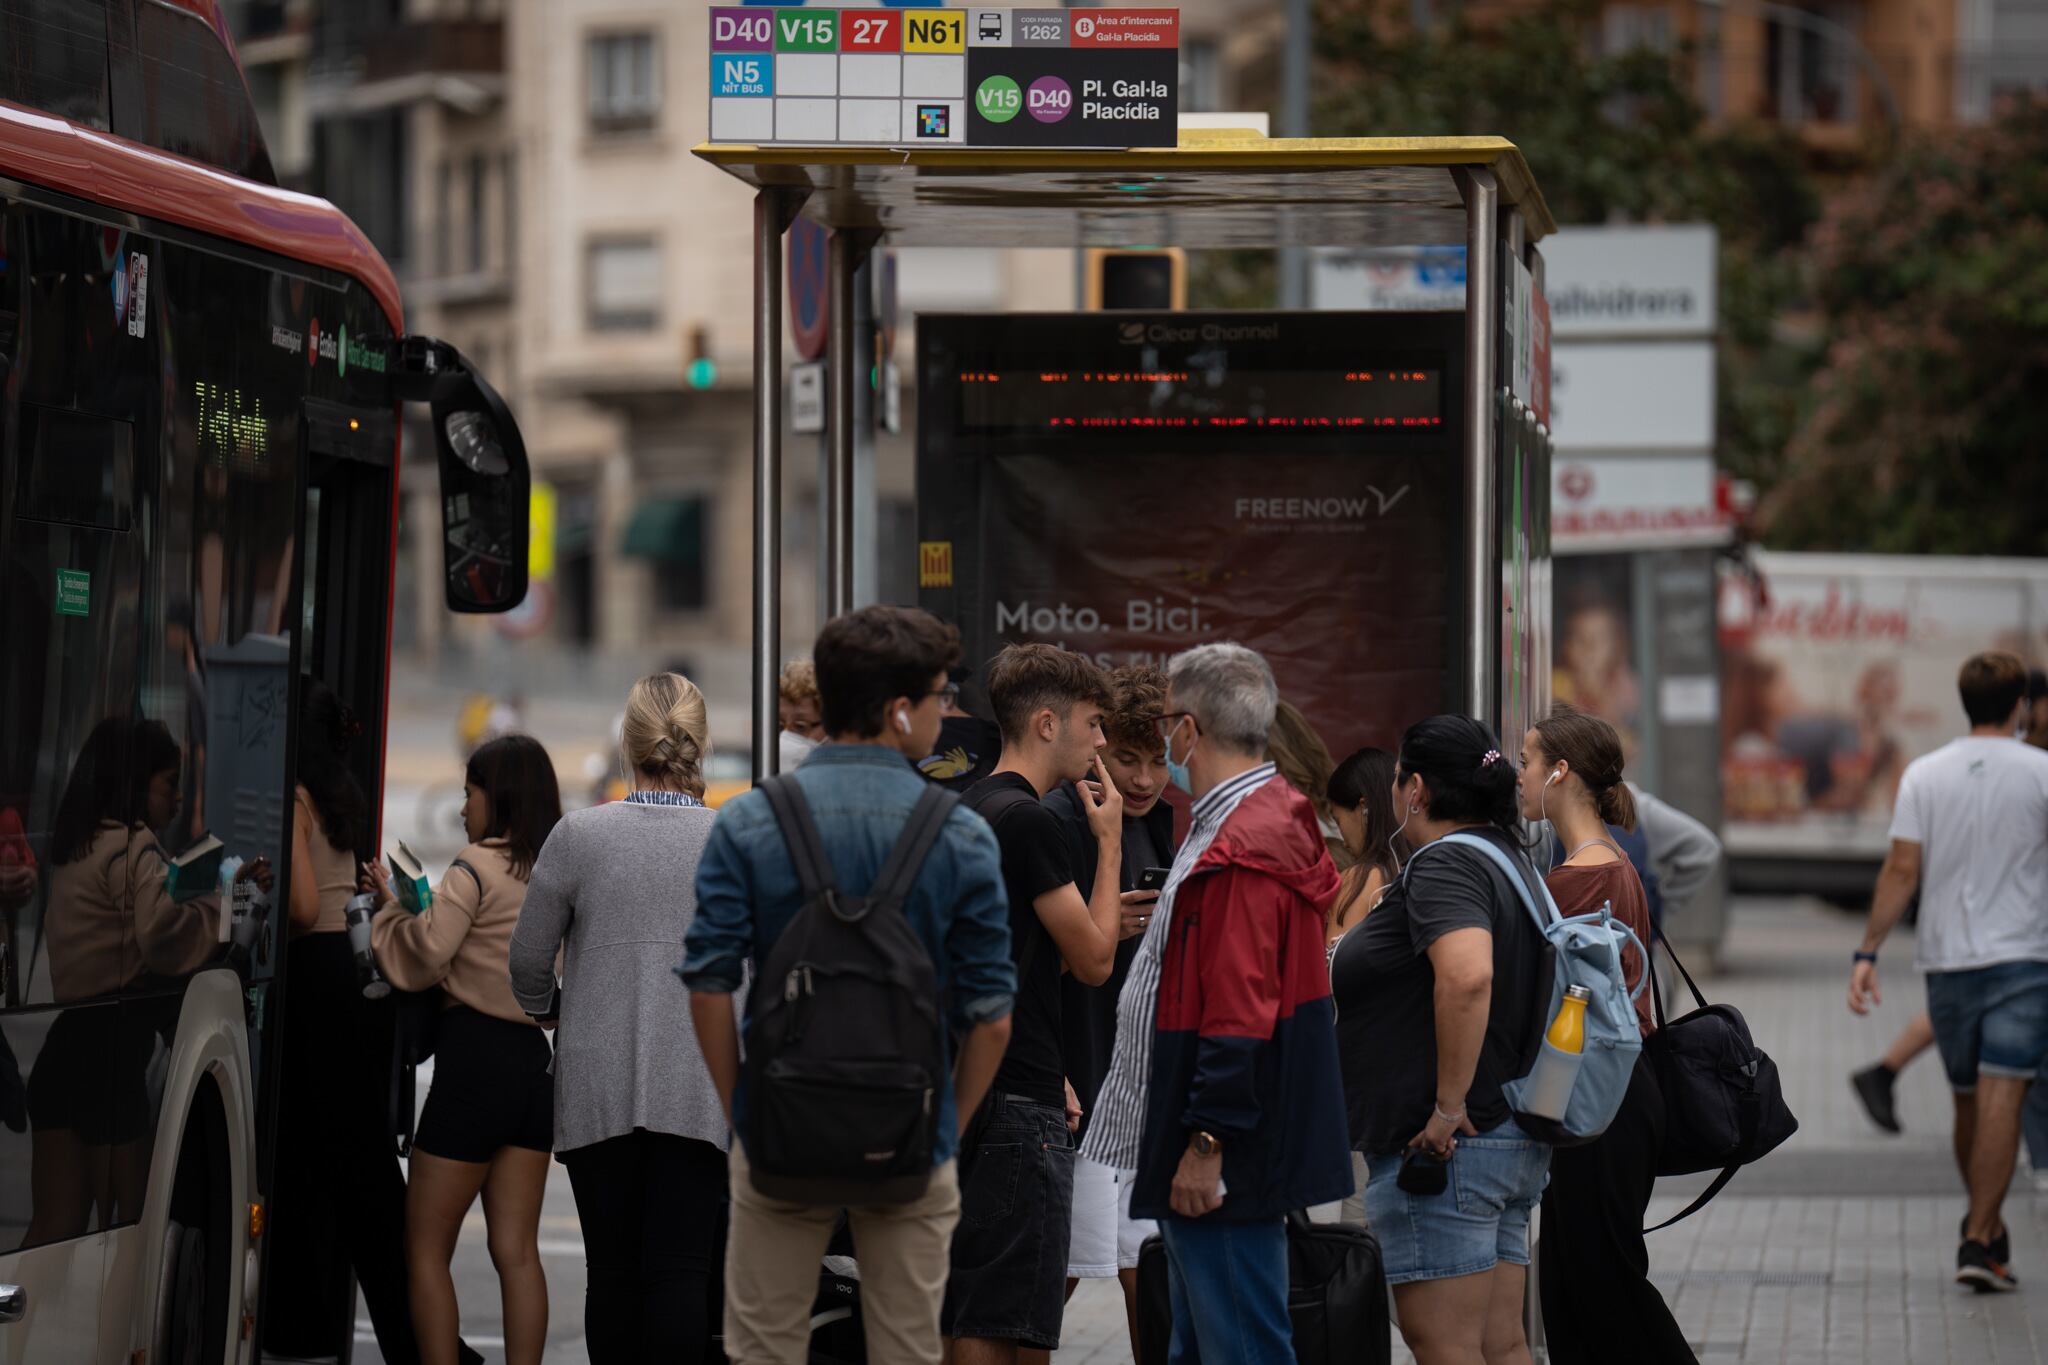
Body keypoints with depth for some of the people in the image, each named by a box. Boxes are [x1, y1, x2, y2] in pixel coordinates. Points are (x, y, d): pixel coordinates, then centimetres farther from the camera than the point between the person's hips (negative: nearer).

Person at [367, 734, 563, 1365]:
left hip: (475, 1057, -7)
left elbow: (419, 961, -13)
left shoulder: (476, 869, -11)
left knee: (426, 1249, 1)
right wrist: (413, 904, 15)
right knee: (517, 1251, 7)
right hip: (537, 1059, 7)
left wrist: (390, 905, 4)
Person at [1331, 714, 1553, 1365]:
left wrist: (1448, 1106, -25)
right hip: (1513, 1140, 10)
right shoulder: (1510, 861, 17)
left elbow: (1467, 976, -31)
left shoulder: (1442, 867, -14)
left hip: (1442, 1146, -10)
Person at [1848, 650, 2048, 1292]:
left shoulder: (1924, 774, 1)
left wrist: (1868, 952, -3)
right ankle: (1979, 1241, -18)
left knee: (1969, 1104, 15)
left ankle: (1987, 1229, 28)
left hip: (1947, 959, 3)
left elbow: (1902, 870, -5)